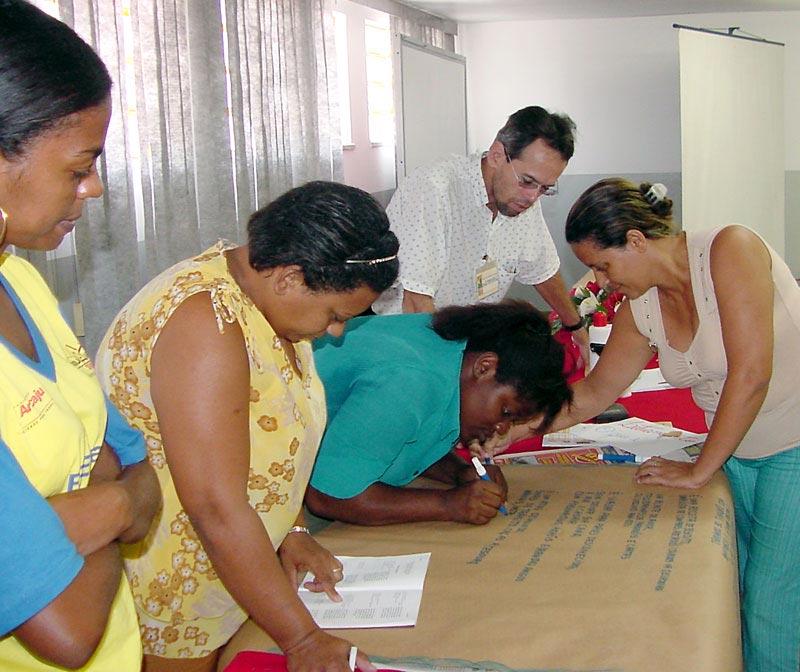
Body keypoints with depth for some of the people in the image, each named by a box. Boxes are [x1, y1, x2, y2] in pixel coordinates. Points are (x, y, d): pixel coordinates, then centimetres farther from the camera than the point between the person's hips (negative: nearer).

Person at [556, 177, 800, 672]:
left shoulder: (730, 248, -20)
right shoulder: (640, 310, 0)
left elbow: (751, 375, -24)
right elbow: (593, 394, 10)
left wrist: (700, 471, -16)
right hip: (735, 454, 6)